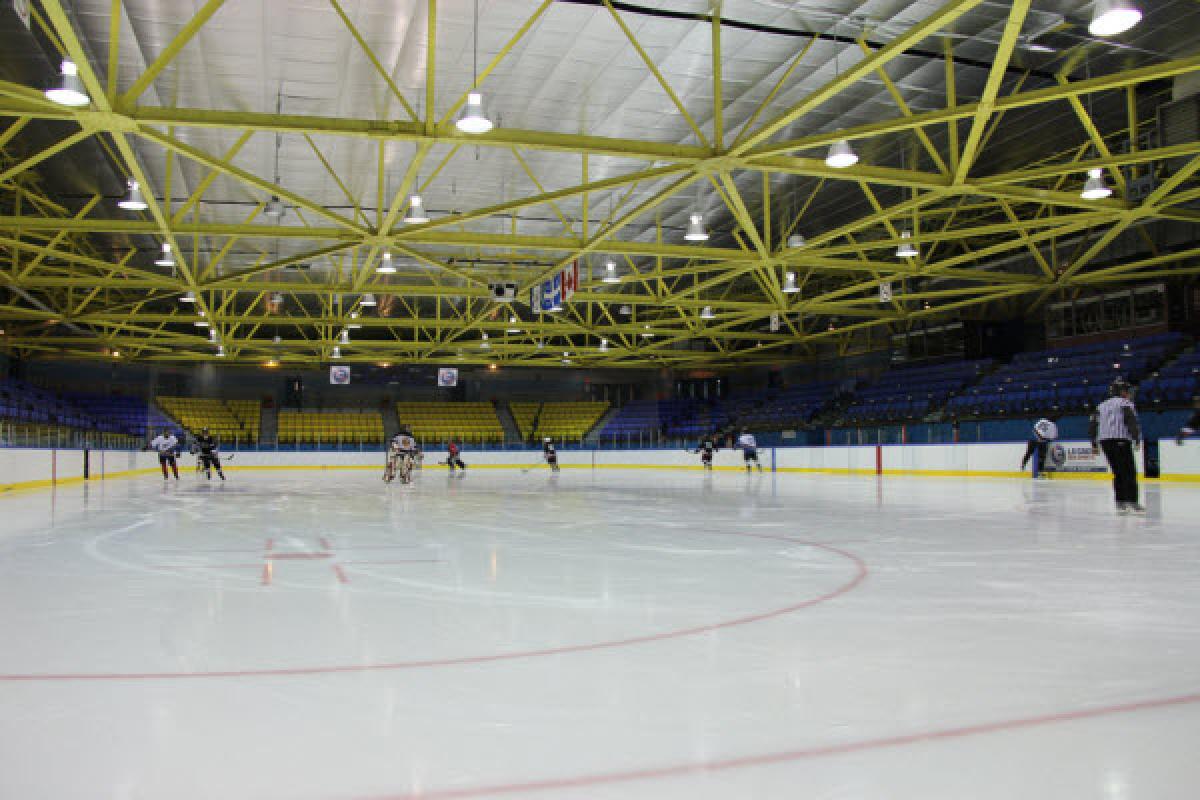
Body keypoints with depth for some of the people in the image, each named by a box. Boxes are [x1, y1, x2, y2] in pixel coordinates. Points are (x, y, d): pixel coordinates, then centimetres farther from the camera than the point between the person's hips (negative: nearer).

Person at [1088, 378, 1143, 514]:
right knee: (1129, 472, -4)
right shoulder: (1125, 403, 2)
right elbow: (1132, 422, -13)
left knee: (1118, 473, 12)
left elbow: (1092, 425, 17)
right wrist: (1137, 439, -11)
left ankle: (1120, 503, 8)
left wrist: (1094, 444, 19)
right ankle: (1132, 502, -11)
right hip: (1121, 440, -6)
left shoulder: (1102, 406, 20)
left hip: (1104, 441, 6)